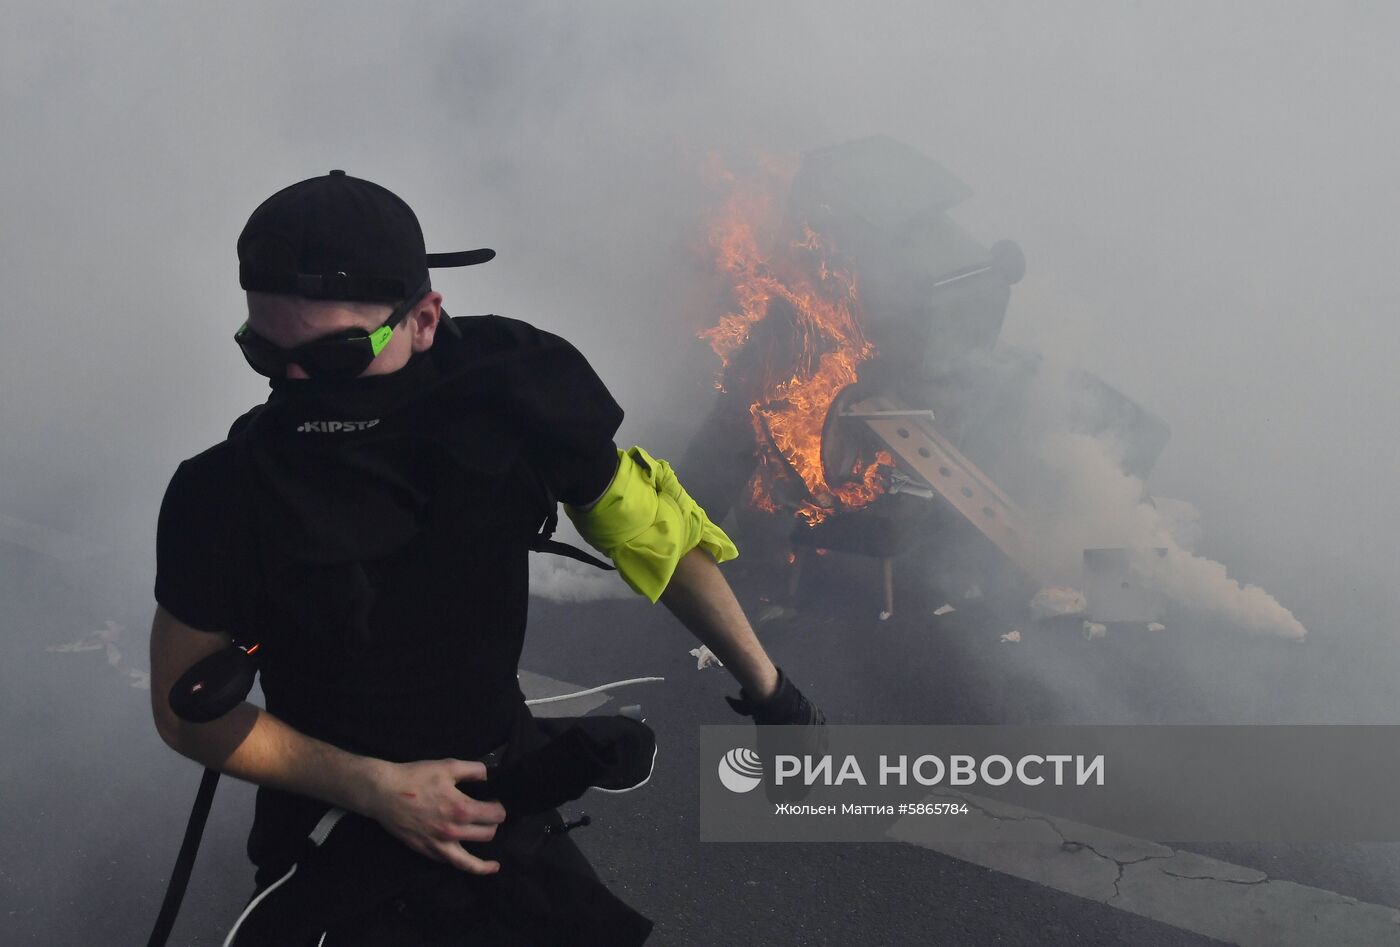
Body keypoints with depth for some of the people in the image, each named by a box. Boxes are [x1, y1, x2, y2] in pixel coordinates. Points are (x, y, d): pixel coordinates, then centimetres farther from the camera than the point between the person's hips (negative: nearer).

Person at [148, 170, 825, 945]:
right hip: (337, 842, -2)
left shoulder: (510, 394, -20)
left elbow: (650, 530, -4)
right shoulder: (223, 495, -23)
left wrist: (768, 688, 5)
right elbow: (188, 712, -10)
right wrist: (371, 787, -20)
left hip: (507, 793, 3)